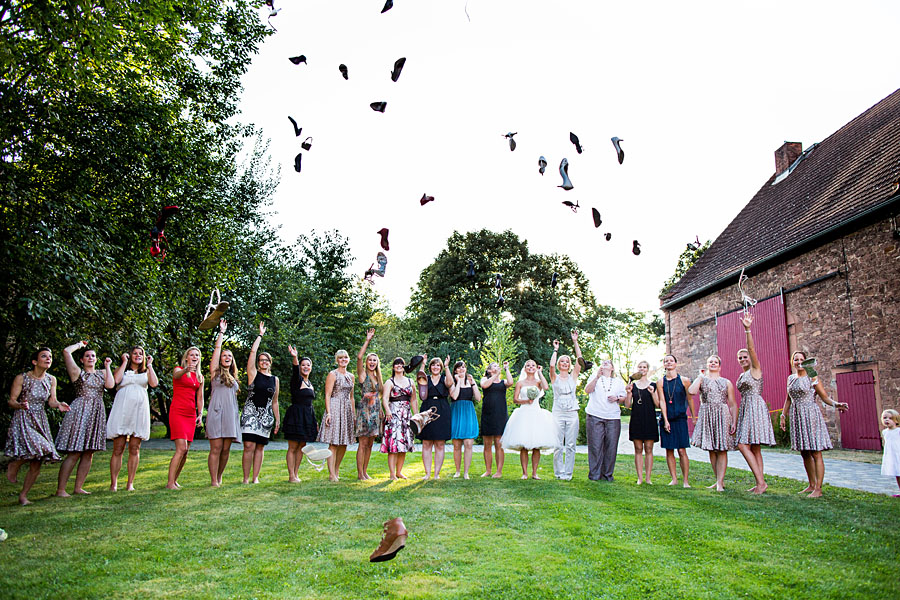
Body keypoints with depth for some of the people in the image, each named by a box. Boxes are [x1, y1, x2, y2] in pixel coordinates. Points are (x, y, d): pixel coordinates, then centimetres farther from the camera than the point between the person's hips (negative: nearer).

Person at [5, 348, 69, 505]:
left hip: (41, 421, 4)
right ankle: (14, 466, 5)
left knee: (36, 465, 1)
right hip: (23, 419, -4)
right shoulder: (21, 378, -6)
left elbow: (51, 401, 7)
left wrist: (59, 404, -15)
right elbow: (11, 401, -5)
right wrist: (21, 405, -26)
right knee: (33, 447, -27)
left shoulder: (51, 380, 6)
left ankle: (23, 496, 17)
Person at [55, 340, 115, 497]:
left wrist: (107, 366, 7)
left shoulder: (102, 373, 19)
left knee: (89, 453, 5)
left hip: (97, 413, 5)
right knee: (74, 453, -10)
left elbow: (110, 385, -1)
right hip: (80, 411, -5)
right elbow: (66, 352, -6)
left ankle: (78, 487, 12)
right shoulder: (78, 372, 5)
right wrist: (80, 344, 11)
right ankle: (60, 489, -5)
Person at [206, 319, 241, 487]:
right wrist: (222, 332, 7)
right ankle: (213, 481, -3)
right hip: (216, 412, -4)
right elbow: (217, 348, 4)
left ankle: (219, 477, 18)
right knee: (216, 448, -8)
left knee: (226, 449, 3)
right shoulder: (215, 372, 9)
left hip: (231, 414, 4)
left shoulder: (233, 378, 22)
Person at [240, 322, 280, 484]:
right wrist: (260, 335, 0)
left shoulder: (275, 379, 13)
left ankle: (256, 477, 11)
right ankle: (246, 478, -2)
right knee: (249, 446, -10)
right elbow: (252, 351, -5)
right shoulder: (253, 374, 4)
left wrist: (278, 420, 15)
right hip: (251, 413, -3)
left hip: (266, 415, 3)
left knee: (260, 447, 4)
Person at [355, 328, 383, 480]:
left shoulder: (377, 377, 18)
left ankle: (365, 471, 15)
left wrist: (380, 410, 16)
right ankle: (360, 473, -1)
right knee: (363, 443, -6)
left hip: (375, 411, 7)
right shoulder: (362, 374, -1)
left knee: (370, 444, 9)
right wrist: (367, 341, -16)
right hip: (364, 410, -7)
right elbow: (359, 357, -17)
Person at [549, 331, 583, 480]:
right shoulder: (555, 378, 7)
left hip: (572, 414, 2)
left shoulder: (573, 377, 11)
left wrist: (575, 342, 0)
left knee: (570, 445, 1)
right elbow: (551, 365, -13)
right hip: (558, 413, -1)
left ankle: (568, 473, 8)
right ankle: (559, 472, 9)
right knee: (558, 445, -1)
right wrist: (555, 349, -3)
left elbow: (579, 360, 2)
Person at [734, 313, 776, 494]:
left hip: (755, 407, -9)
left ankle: (761, 481, -13)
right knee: (754, 448, 7)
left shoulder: (755, 369, -2)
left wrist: (747, 330, -29)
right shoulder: (742, 375, 20)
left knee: (743, 445, -15)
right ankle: (760, 483, 9)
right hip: (745, 408, 9)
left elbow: (751, 348, -17)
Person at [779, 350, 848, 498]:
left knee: (815, 453, -5)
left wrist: (835, 404, -26)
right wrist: (783, 415, 17)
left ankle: (818, 488, -2)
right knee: (804, 453, 12)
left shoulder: (812, 377, -4)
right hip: (797, 417, 6)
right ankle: (811, 484, 22)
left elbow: (824, 396, -8)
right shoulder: (791, 378, 12)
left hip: (810, 415, -6)